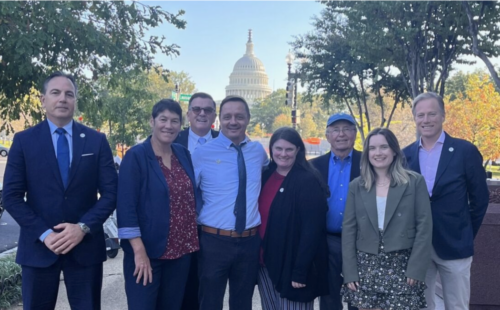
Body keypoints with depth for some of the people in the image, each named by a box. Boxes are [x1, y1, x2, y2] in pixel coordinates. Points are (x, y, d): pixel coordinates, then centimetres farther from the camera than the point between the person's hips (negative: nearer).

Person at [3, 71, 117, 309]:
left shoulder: (96, 140, 2)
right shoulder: (24, 140, 1)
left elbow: (110, 193, -1)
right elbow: (11, 196, -2)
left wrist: (83, 228, -13)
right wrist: (44, 234, -12)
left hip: (86, 245, 1)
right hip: (39, 246, 0)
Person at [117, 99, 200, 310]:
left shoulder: (184, 155, 7)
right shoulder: (136, 156, -10)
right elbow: (126, 206, -15)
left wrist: (191, 241, 9)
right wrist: (139, 250, -19)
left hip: (181, 249, 6)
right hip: (147, 250, -5)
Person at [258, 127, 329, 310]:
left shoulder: (308, 181, -13)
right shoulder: (265, 176, 6)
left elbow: (311, 229, -16)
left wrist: (300, 270, -19)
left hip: (291, 265, -6)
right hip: (265, 261, 6)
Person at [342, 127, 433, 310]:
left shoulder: (415, 182, 1)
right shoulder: (356, 186, 6)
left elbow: (424, 227, -2)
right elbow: (348, 230, 4)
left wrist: (416, 268, -8)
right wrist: (350, 272, -2)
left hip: (402, 267, -2)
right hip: (366, 267, 2)